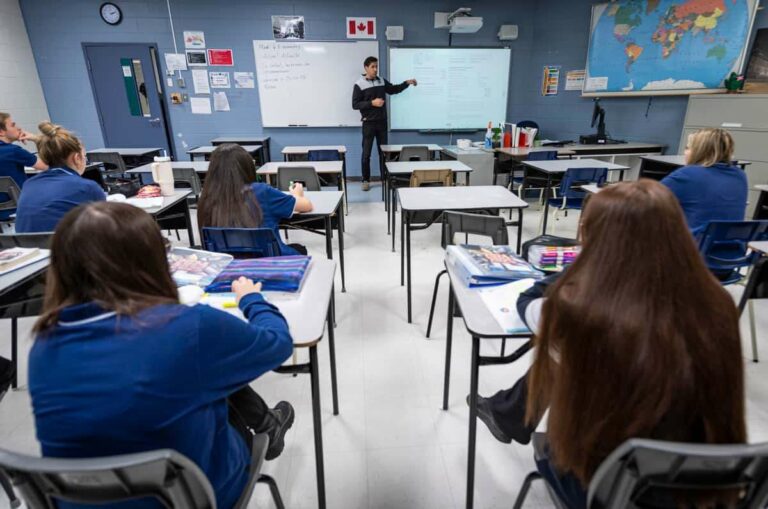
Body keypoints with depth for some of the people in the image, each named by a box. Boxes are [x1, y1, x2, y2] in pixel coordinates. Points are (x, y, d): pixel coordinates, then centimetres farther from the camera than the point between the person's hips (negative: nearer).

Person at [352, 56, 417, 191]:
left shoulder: (382, 81, 9)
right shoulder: (359, 84, -5)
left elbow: (394, 89, 23)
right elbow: (355, 104, -10)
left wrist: (407, 83, 9)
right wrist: (372, 103, -19)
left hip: (382, 122, 4)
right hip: (368, 123, -4)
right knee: (366, 153, 0)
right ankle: (366, 180, 11)